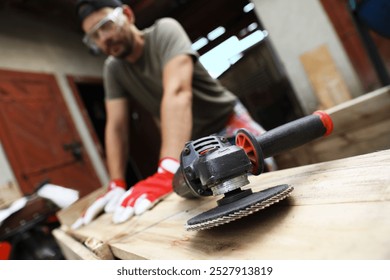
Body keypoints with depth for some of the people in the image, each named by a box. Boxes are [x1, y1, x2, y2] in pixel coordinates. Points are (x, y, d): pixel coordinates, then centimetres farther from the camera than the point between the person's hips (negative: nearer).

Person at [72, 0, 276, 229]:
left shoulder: (164, 30, -21)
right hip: (194, 142, 4)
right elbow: (116, 126, -8)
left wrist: (168, 171, -48)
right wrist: (116, 185, -19)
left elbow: (178, 92, -37)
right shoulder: (112, 69, -5)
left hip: (229, 122, -3)